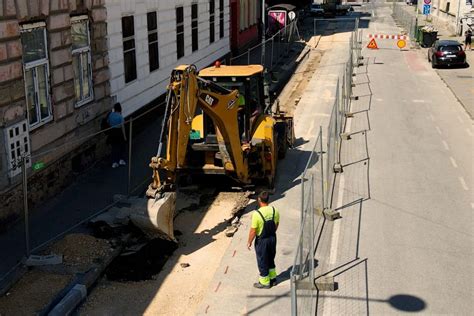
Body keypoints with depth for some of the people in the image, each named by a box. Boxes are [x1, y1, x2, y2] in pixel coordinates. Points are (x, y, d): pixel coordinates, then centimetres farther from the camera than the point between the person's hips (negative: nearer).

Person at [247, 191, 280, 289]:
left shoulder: (257, 214, -26)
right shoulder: (274, 211, -9)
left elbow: (253, 231, -20)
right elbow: (276, 225, 6)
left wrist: (249, 242, -5)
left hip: (261, 240, -6)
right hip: (272, 238, 6)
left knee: (262, 262, 12)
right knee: (270, 259, 25)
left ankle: (265, 282, 25)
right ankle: (273, 278, 39)